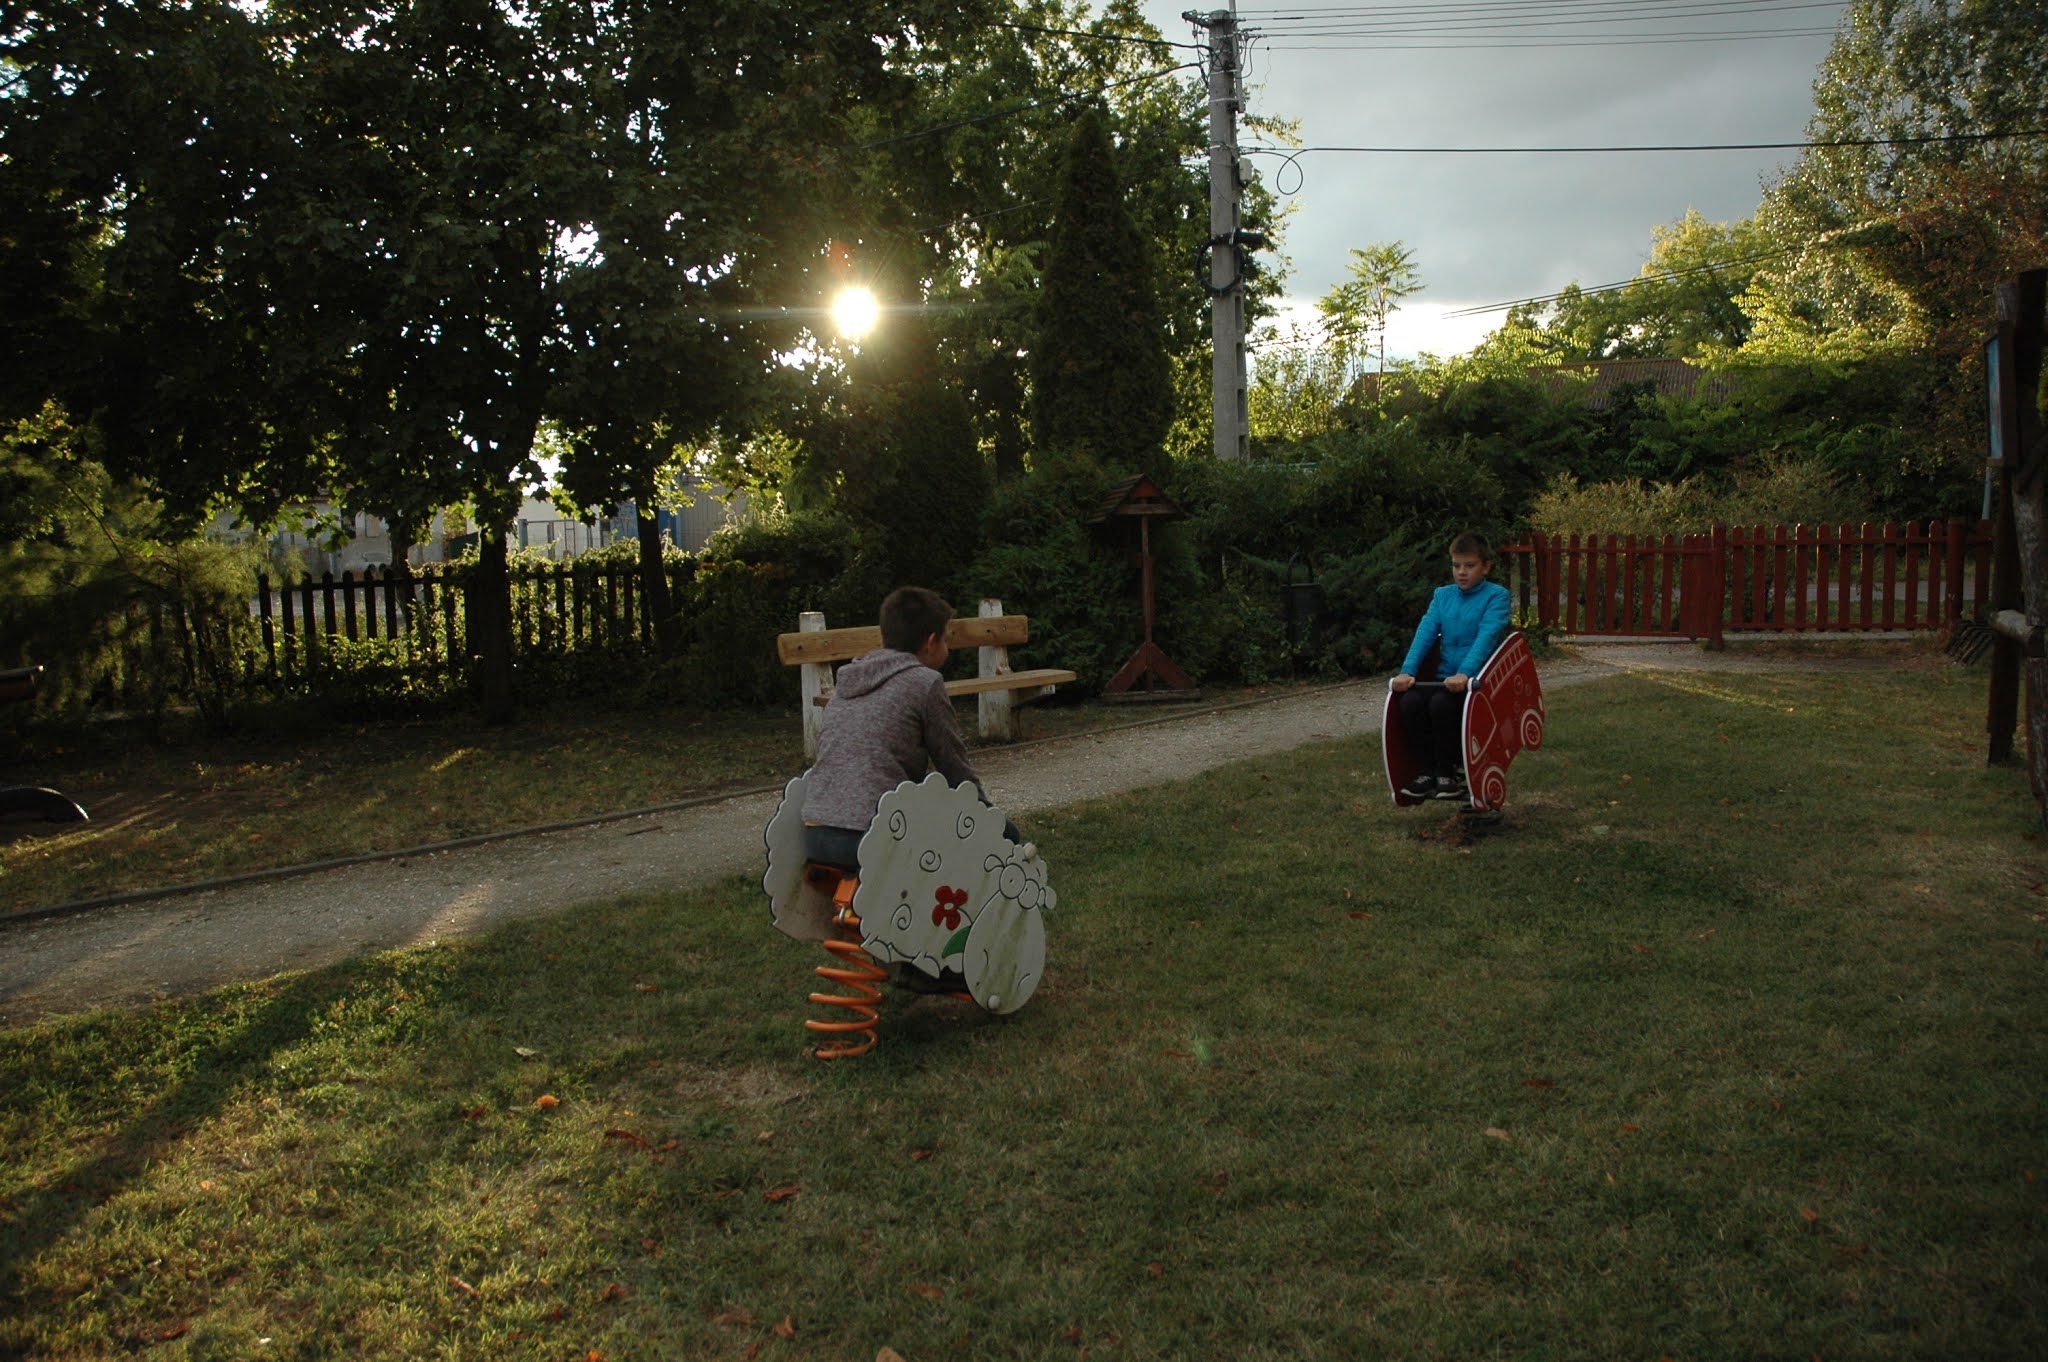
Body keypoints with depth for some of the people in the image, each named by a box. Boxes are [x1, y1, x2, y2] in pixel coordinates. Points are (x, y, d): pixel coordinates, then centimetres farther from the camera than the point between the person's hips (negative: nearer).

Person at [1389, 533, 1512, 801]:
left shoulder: (1496, 596, -1)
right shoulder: (1442, 595, 14)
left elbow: (1487, 636, -15)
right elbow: (1424, 633, 3)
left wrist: (1464, 673, -30)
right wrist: (1407, 671, -12)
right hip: (1445, 677, 5)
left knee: (1441, 703, -31)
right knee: (1410, 701, -23)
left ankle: (1449, 775, -13)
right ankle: (1429, 771, -8)